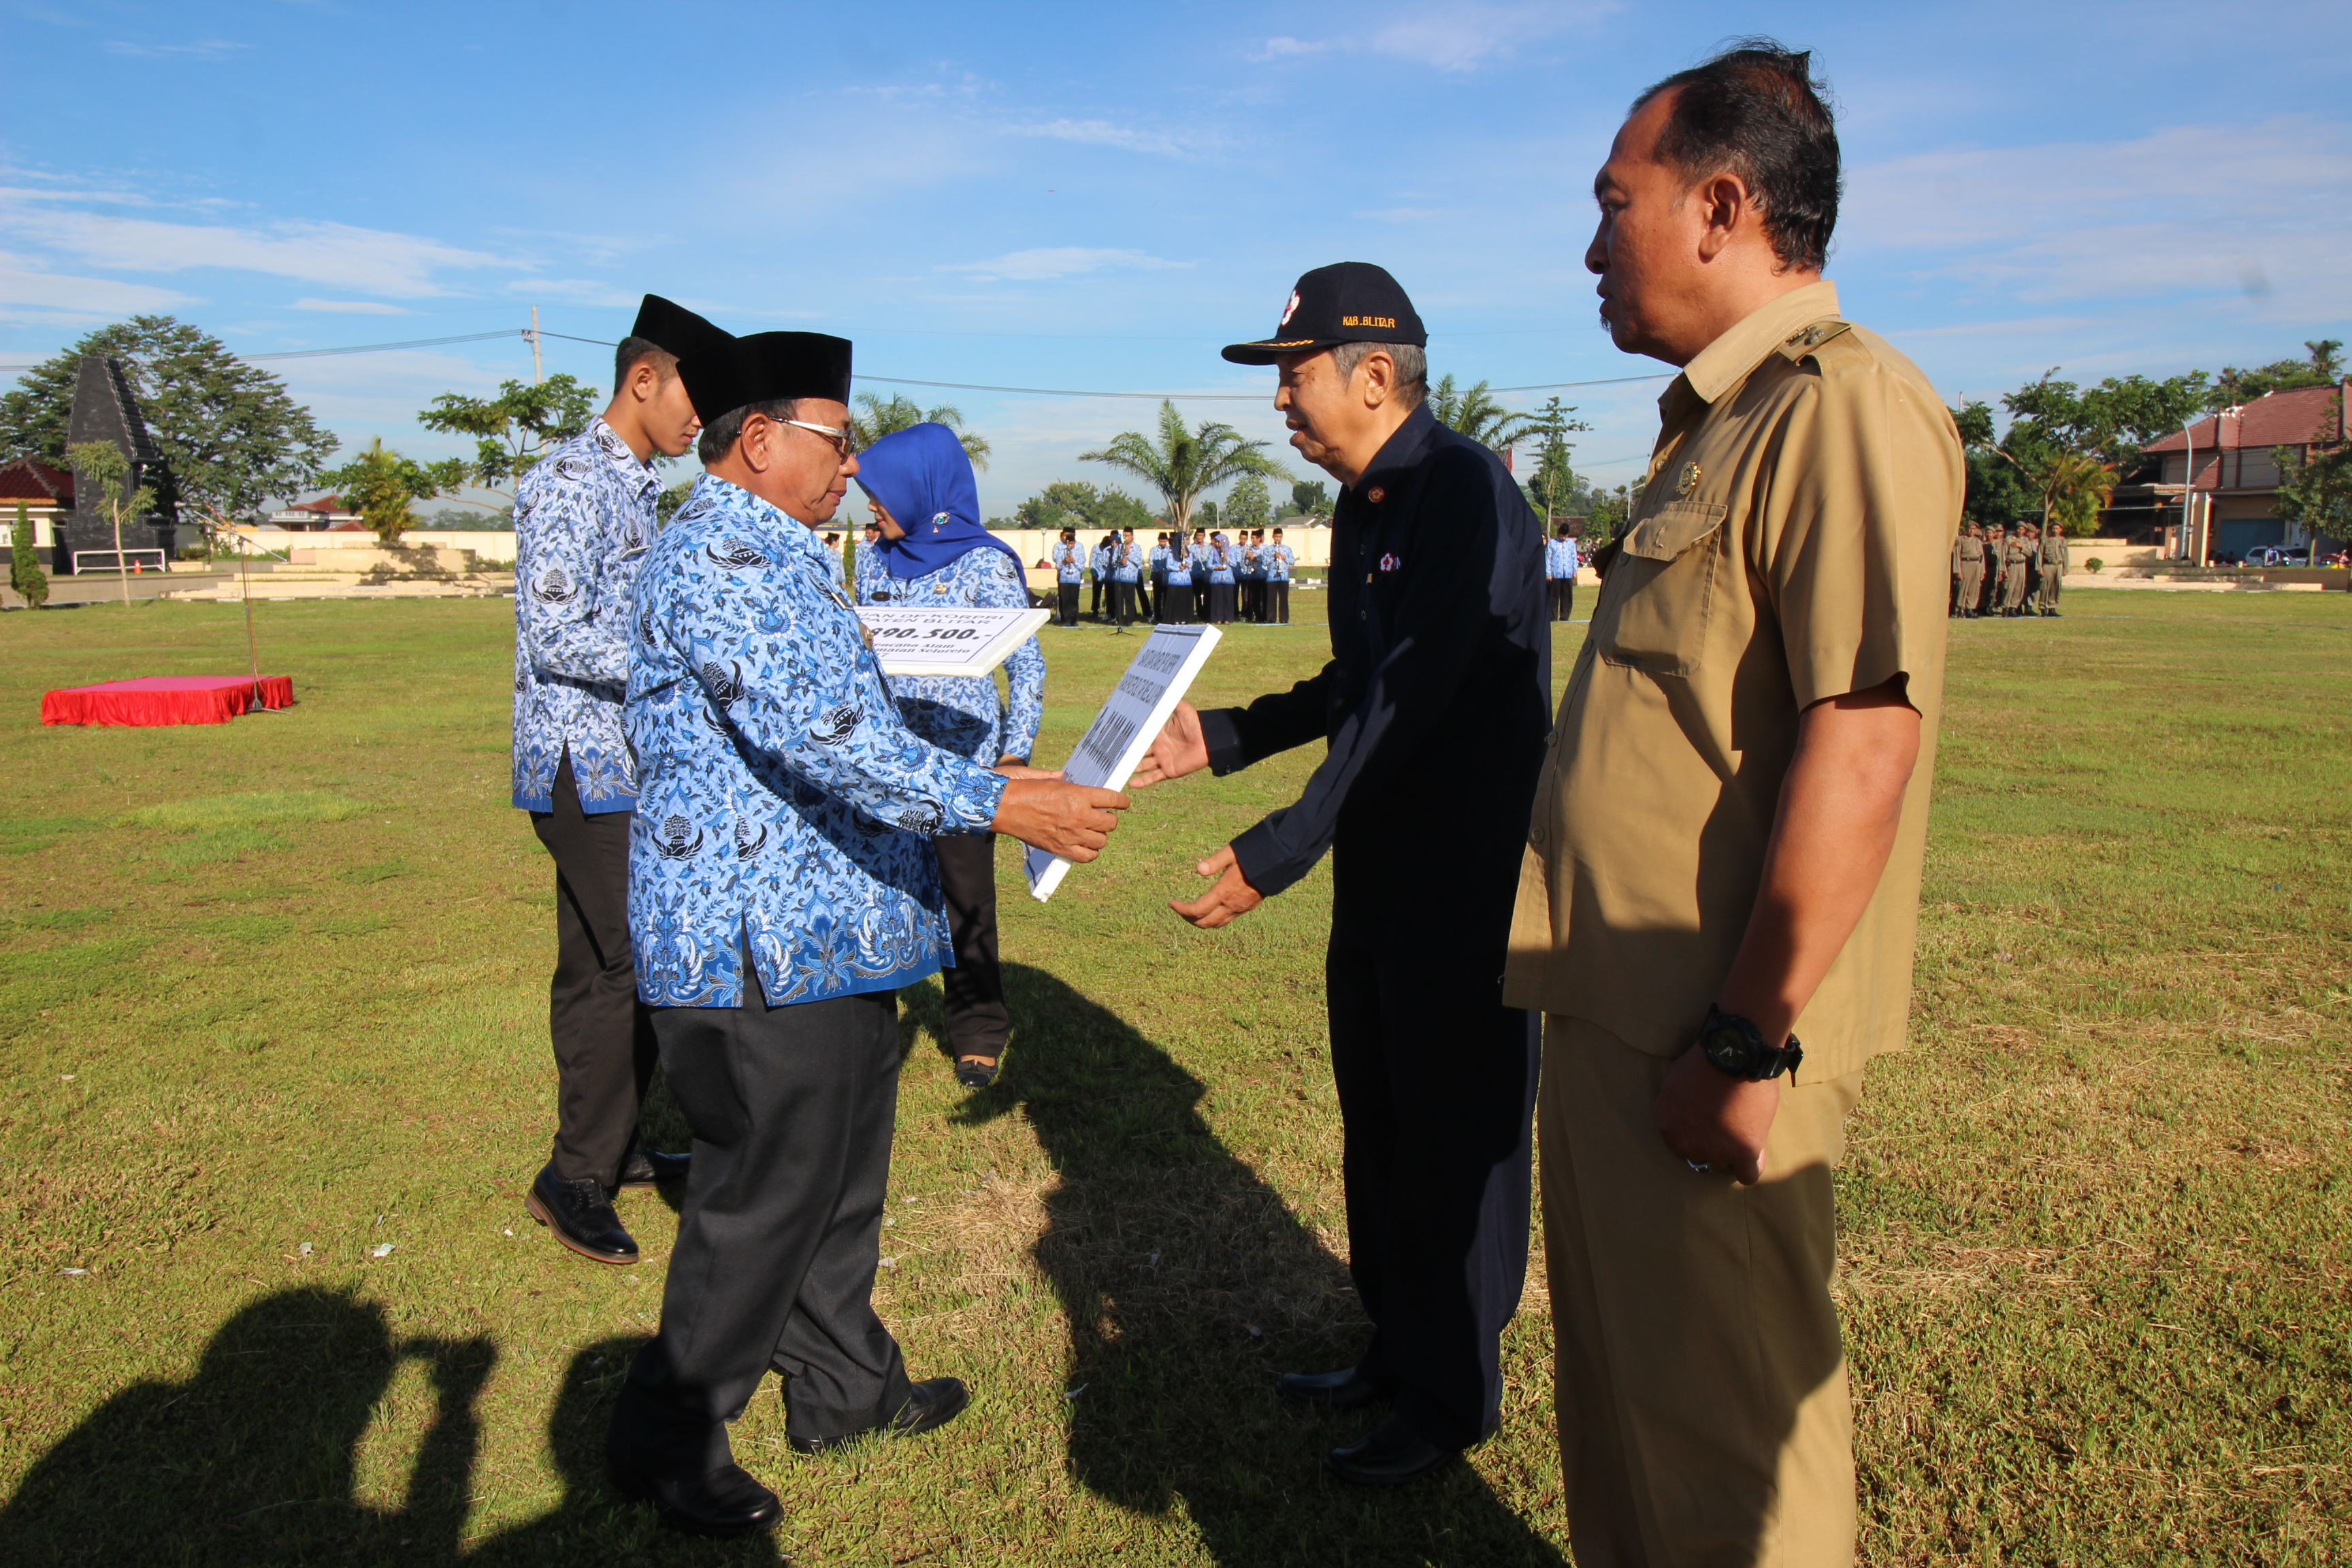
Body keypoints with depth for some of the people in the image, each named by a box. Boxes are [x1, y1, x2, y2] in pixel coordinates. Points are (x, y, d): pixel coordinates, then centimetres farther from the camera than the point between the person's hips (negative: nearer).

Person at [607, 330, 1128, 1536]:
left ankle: (842, 1387, 36)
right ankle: (668, 1437, 21)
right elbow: (815, 732, -28)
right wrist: (990, 806, -29)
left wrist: (985, 784, 23)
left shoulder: (779, 554, 18)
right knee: (767, 1191, 2)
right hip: (762, 947, -10)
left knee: (839, 1174, 19)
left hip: (828, 928, 10)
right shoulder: (716, 554, -17)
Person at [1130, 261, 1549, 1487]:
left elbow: (1409, 703, -26)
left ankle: (1455, 1396, 24)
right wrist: (1220, 740, 14)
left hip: (1464, 882, -10)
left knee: (1456, 1137, 5)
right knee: (1378, 1127, 19)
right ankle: (1396, 1351, 37)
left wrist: (1275, 855, -27)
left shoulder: (1465, 493, -18)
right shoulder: (1365, 506, 12)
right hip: (1377, 877, 10)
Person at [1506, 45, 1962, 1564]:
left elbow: (1860, 747, -24)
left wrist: (1749, 1042, -21)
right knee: (1619, 1390, 23)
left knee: (1726, 1430, 8)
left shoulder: (1843, 404, -15)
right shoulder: (1721, 418, 16)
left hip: (1710, 1040, -10)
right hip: (1621, 1011, 10)